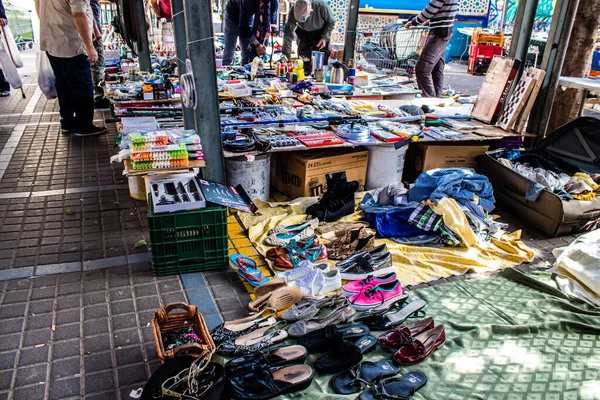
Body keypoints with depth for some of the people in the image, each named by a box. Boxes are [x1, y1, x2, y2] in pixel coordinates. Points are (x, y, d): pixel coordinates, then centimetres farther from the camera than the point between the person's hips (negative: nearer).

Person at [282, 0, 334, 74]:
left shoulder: (322, 6, -37)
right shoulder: (293, 12, -33)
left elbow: (331, 23, -17)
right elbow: (288, 34, -28)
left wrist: (325, 37, -29)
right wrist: (286, 56, -32)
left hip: (321, 32, -1)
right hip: (304, 32, 1)